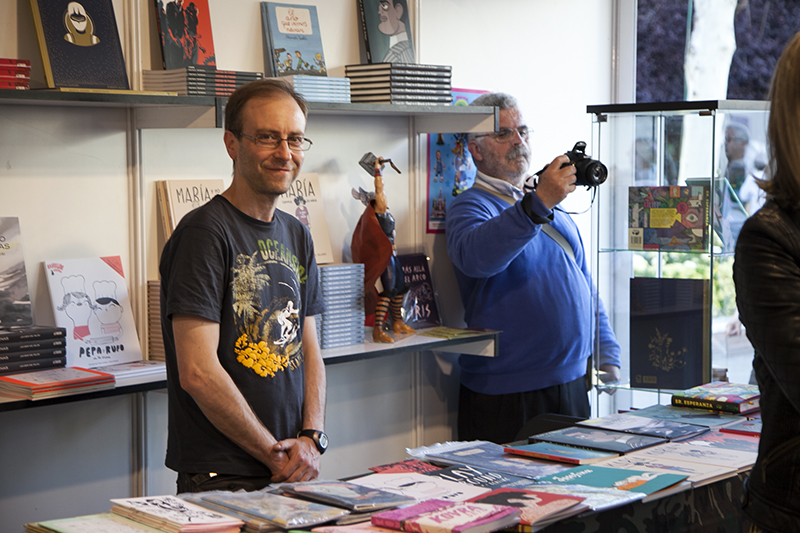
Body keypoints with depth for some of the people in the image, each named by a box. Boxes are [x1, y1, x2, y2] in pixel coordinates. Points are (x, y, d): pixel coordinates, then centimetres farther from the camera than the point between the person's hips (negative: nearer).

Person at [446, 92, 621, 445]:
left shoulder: (555, 207, 20)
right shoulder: (472, 205, -4)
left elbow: (585, 286, 25)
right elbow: (473, 257, -29)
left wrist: (607, 356, 15)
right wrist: (537, 204, -38)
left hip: (573, 384, 7)